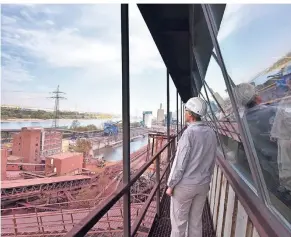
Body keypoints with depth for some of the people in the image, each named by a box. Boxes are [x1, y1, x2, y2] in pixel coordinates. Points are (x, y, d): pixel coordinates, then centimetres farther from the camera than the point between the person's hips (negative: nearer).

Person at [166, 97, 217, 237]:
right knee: (196, 219, 20)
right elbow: (212, 161, 7)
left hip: (185, 184, -6)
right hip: (203, 184, 6)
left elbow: (180, 163, -19)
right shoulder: (211, 133, -1)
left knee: (179, 220, 12)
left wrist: (171, 185, -9)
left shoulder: (189, 133, -21)